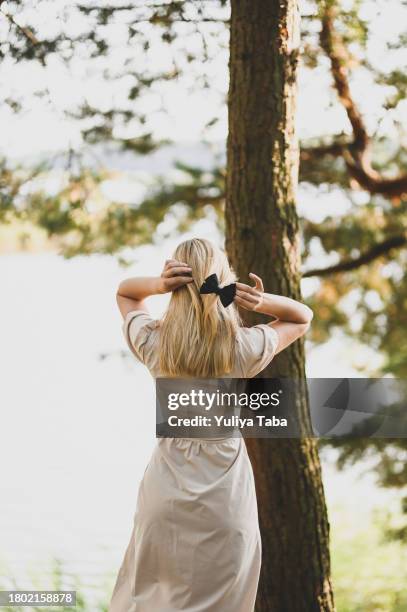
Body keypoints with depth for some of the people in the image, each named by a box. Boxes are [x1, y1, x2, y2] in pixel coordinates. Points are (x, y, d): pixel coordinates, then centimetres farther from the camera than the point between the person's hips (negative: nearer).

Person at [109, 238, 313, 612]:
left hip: (165, 494, 1)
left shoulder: (153, 342, -9)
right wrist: (261, 302, -12)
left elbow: (123, 292, 11)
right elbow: (303, 317, 7)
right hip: (225, 499, -1)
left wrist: (157, 284, -11)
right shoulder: (246, 347, -11)